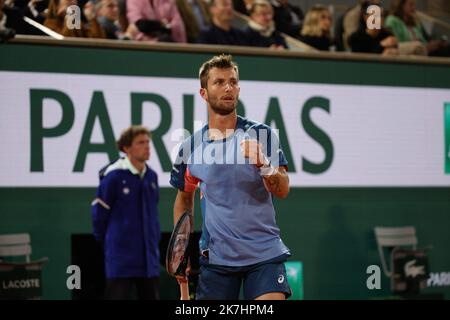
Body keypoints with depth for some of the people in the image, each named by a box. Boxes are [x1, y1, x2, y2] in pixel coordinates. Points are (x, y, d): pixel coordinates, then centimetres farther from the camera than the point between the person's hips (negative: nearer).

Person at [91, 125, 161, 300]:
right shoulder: (113, 176, -12)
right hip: (121, 258, -6)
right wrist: (106, 242, 4)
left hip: (148, 259, 6)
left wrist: (154, 239, 11)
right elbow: (99, 213, -5)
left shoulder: (151, 176, 6)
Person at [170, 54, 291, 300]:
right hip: (215, 258, 2)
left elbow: (282, 191, -9)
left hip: (264, 253, -2)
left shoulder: (261, 135, -2)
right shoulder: (191, 147, 5)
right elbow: (184, 199, 20)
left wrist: (262, 163, -28)